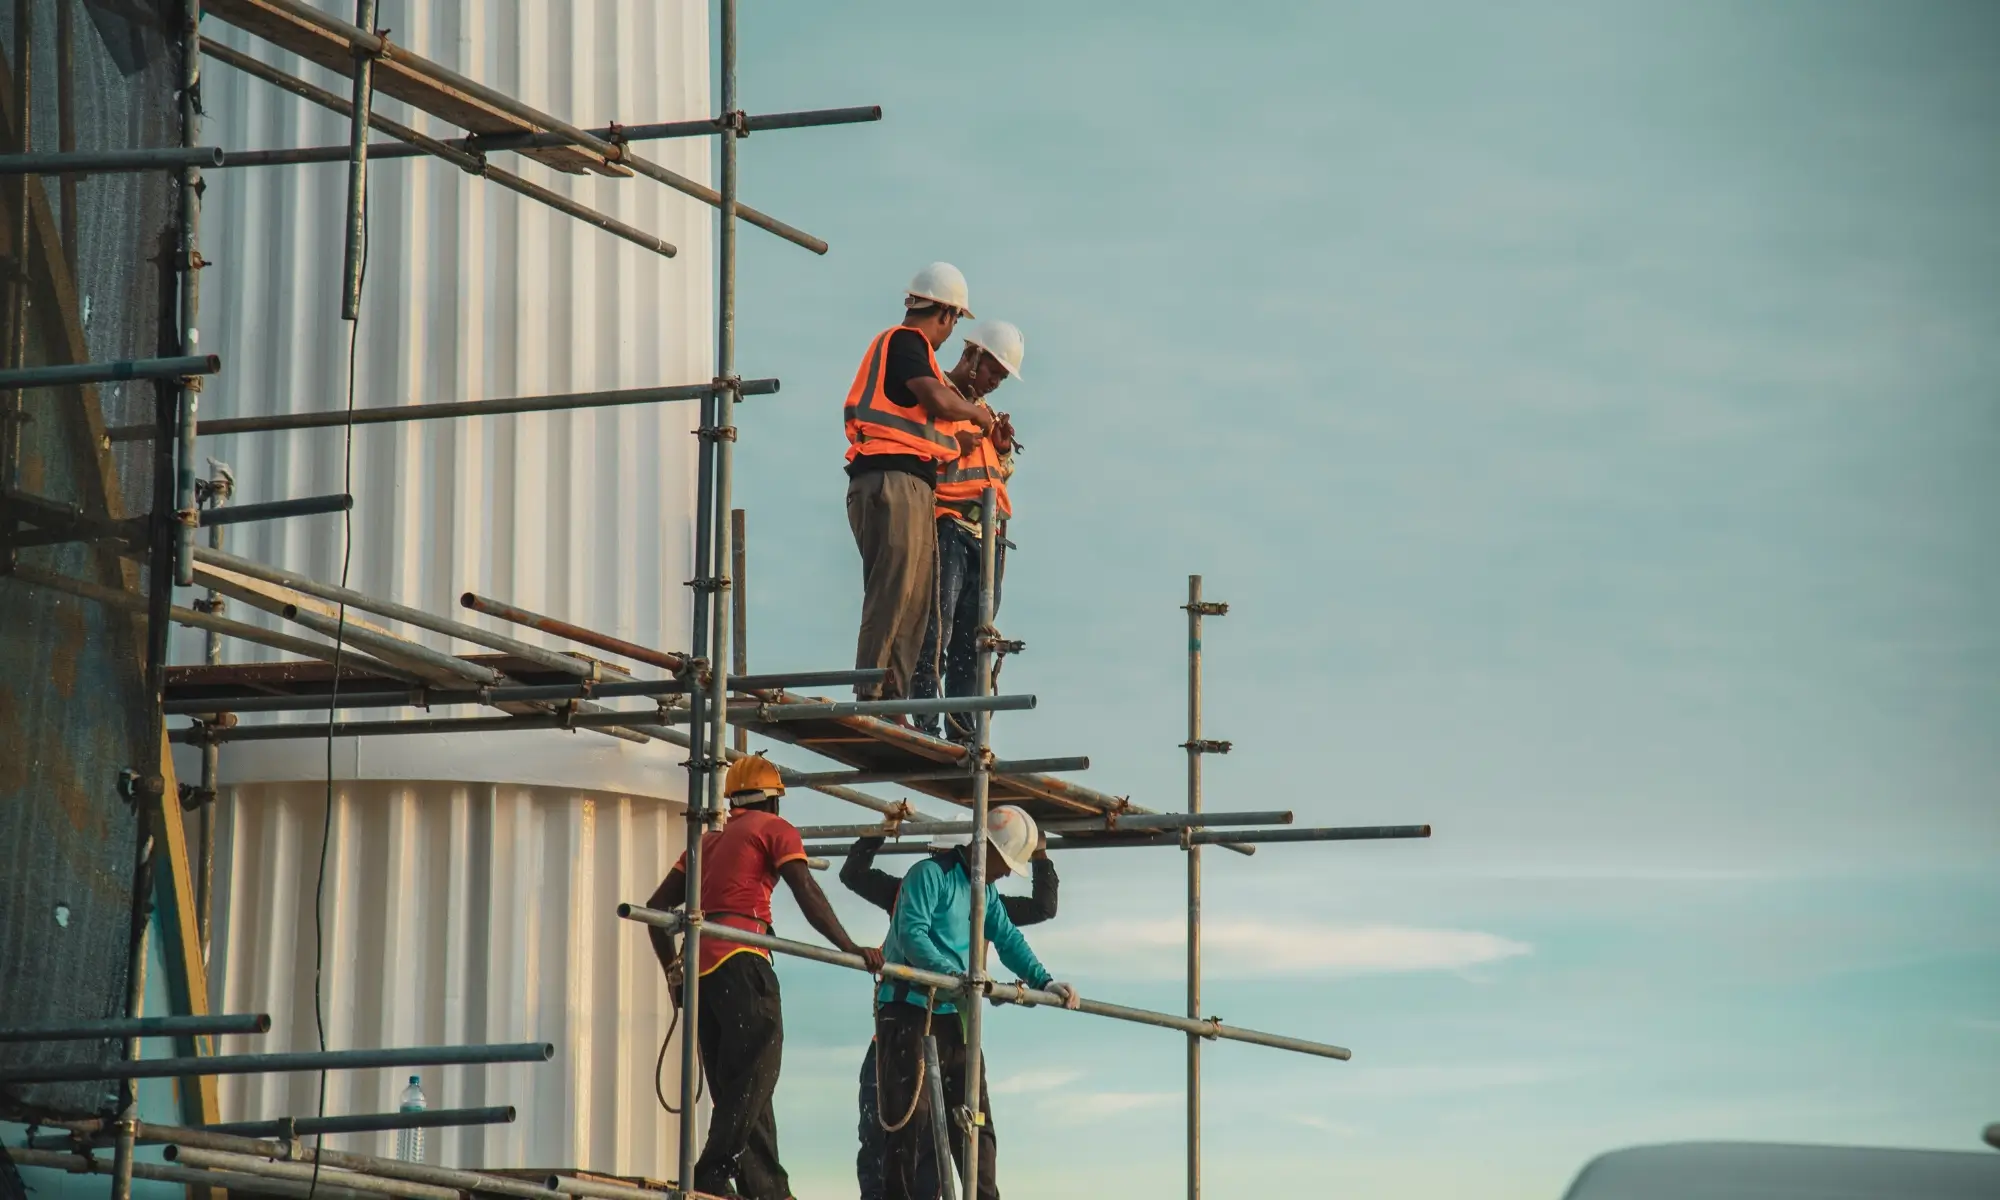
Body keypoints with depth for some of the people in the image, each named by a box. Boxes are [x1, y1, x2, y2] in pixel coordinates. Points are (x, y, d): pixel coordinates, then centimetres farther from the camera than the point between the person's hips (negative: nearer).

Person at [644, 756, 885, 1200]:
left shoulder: (709, 841, 27)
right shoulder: (774, 829, 8)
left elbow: (658, 905, 24)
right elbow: (807, 895, -5)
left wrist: (673, 971, 27)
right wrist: (850, 948, -8)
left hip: (700, 965, 8)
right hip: (740, 961, -8)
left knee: (735, 1086, 7)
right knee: (754, 1076, -13)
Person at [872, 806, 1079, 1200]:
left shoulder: (987, 893, 19)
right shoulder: (931, 874, -9)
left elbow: (1008, 940, 14)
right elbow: (911, 934, -20)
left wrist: (1043, 981, -2)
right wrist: (952, 975, -32)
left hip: (953, 1015, 8)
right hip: (909, 1011, -8)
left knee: (974, 1119, 4)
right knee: (912, 1117, -11)